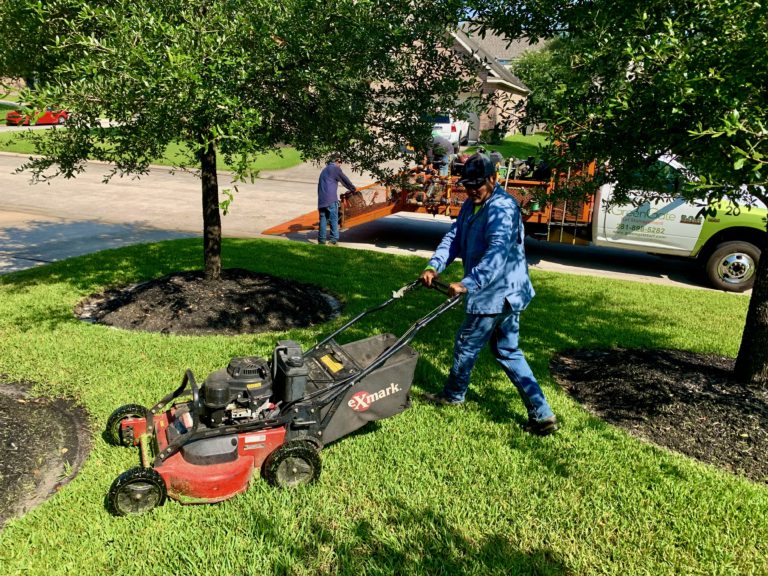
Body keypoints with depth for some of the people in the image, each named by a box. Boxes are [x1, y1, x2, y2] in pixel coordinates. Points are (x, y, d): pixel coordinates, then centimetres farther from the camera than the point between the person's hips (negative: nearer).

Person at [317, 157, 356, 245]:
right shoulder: (335, 168, 1)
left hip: (321, 198, 7)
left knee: (323, 219, 7)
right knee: (333, 219, -3)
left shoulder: (324, 170, 26)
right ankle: (334, 239, -5)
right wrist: (353, 189, 19)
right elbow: (345, 180, 5)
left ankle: (321, 239, 6)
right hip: (330, 198, -7)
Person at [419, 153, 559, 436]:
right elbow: (454, 238, 5)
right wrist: (433, 266, -11)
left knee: (466, 346, 8)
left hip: (497, 294, -10)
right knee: (507, 351, 15)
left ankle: (453, 395, 33)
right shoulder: (471, 206, 10)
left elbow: (497, 253, -34)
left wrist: (467, 284, -43)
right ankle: (541, 414, 17)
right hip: (505, 294, 10)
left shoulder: (502, 208, -21)